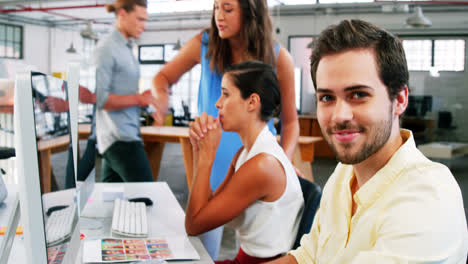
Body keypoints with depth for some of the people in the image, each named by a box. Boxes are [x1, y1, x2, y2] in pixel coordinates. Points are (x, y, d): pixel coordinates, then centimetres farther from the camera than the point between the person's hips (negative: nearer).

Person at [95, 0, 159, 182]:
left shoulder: (126, 48, 18)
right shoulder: (107, 48, -10)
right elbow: (101, 99, -18)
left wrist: (145, 98, 7)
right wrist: (139, 99, -19)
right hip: (120, 139, -9)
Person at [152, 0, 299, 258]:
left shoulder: (278, 58, -6)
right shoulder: (204, 44, -3)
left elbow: (290, 121, 4)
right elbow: (164, 76, 12)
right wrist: (161, 96, -11)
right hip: (212, 169, 1)